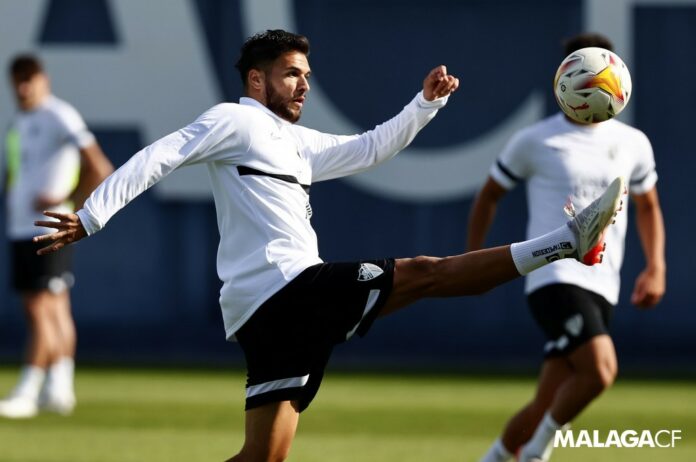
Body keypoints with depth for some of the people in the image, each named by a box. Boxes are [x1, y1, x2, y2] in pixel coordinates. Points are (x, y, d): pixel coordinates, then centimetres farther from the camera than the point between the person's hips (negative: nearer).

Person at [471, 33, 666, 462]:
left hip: (601, 288, 5)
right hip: (555, 278, -5)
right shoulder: (534, 142, 1)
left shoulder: (633, 144, 11)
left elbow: (648, 208, 26)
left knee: (547, 407, 3)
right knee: (601, 370, -26)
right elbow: (489, 196, 14)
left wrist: (656, 268, 12)